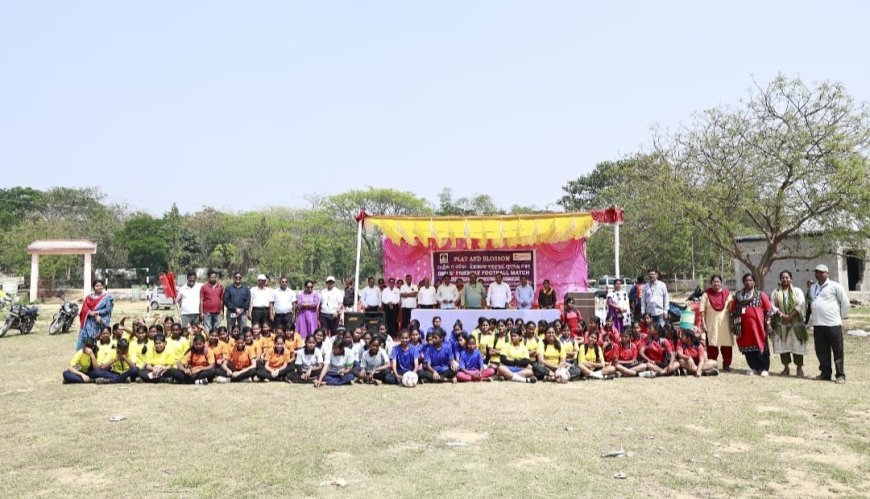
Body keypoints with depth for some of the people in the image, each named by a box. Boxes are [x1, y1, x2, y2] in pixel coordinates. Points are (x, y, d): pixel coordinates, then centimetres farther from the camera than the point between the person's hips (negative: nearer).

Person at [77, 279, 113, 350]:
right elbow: (85, 309, 2)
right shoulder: (89, 297, 12)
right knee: (85, 338, -3)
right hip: (89, 322, 3)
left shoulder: (107, 297, 4)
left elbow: (108, 309, -4)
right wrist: (95, 316, -13)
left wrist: (96, 312, -14)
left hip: (101, 322, -3)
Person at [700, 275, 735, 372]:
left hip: (724, 323, 1)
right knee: (712, 345, -1)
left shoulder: (727, 294, 5)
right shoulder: (706, 294, 1)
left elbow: (732, 309, 5)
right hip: (711, 323, -1)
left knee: (726, 345, 5)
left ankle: (726, 364, 19)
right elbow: (702, 310, -1)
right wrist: (703, 323, -8)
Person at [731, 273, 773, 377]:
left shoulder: (761, 294, 4)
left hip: (758, 324, -3)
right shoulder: (738, 295, 12)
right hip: (744, 326, 3)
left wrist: (768, 322, -6)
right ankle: (754, 367, 16)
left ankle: (764, 368, 5)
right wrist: (733, 324, 9)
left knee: (761, 345, -2)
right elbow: (733, 310, 14)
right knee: (747, 346, 5)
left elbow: (768, 309, 1)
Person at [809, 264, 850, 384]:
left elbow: (845, 302, -2)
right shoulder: (813, 288, 14)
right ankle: (825, 373, 19)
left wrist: (841, 316, 3)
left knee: (838, 351, 1)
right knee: (821, 351, 9)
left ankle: (840, 375, 7)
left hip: (833, 324, -5)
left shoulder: (835, 286, -4)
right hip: (817, 324, 6)